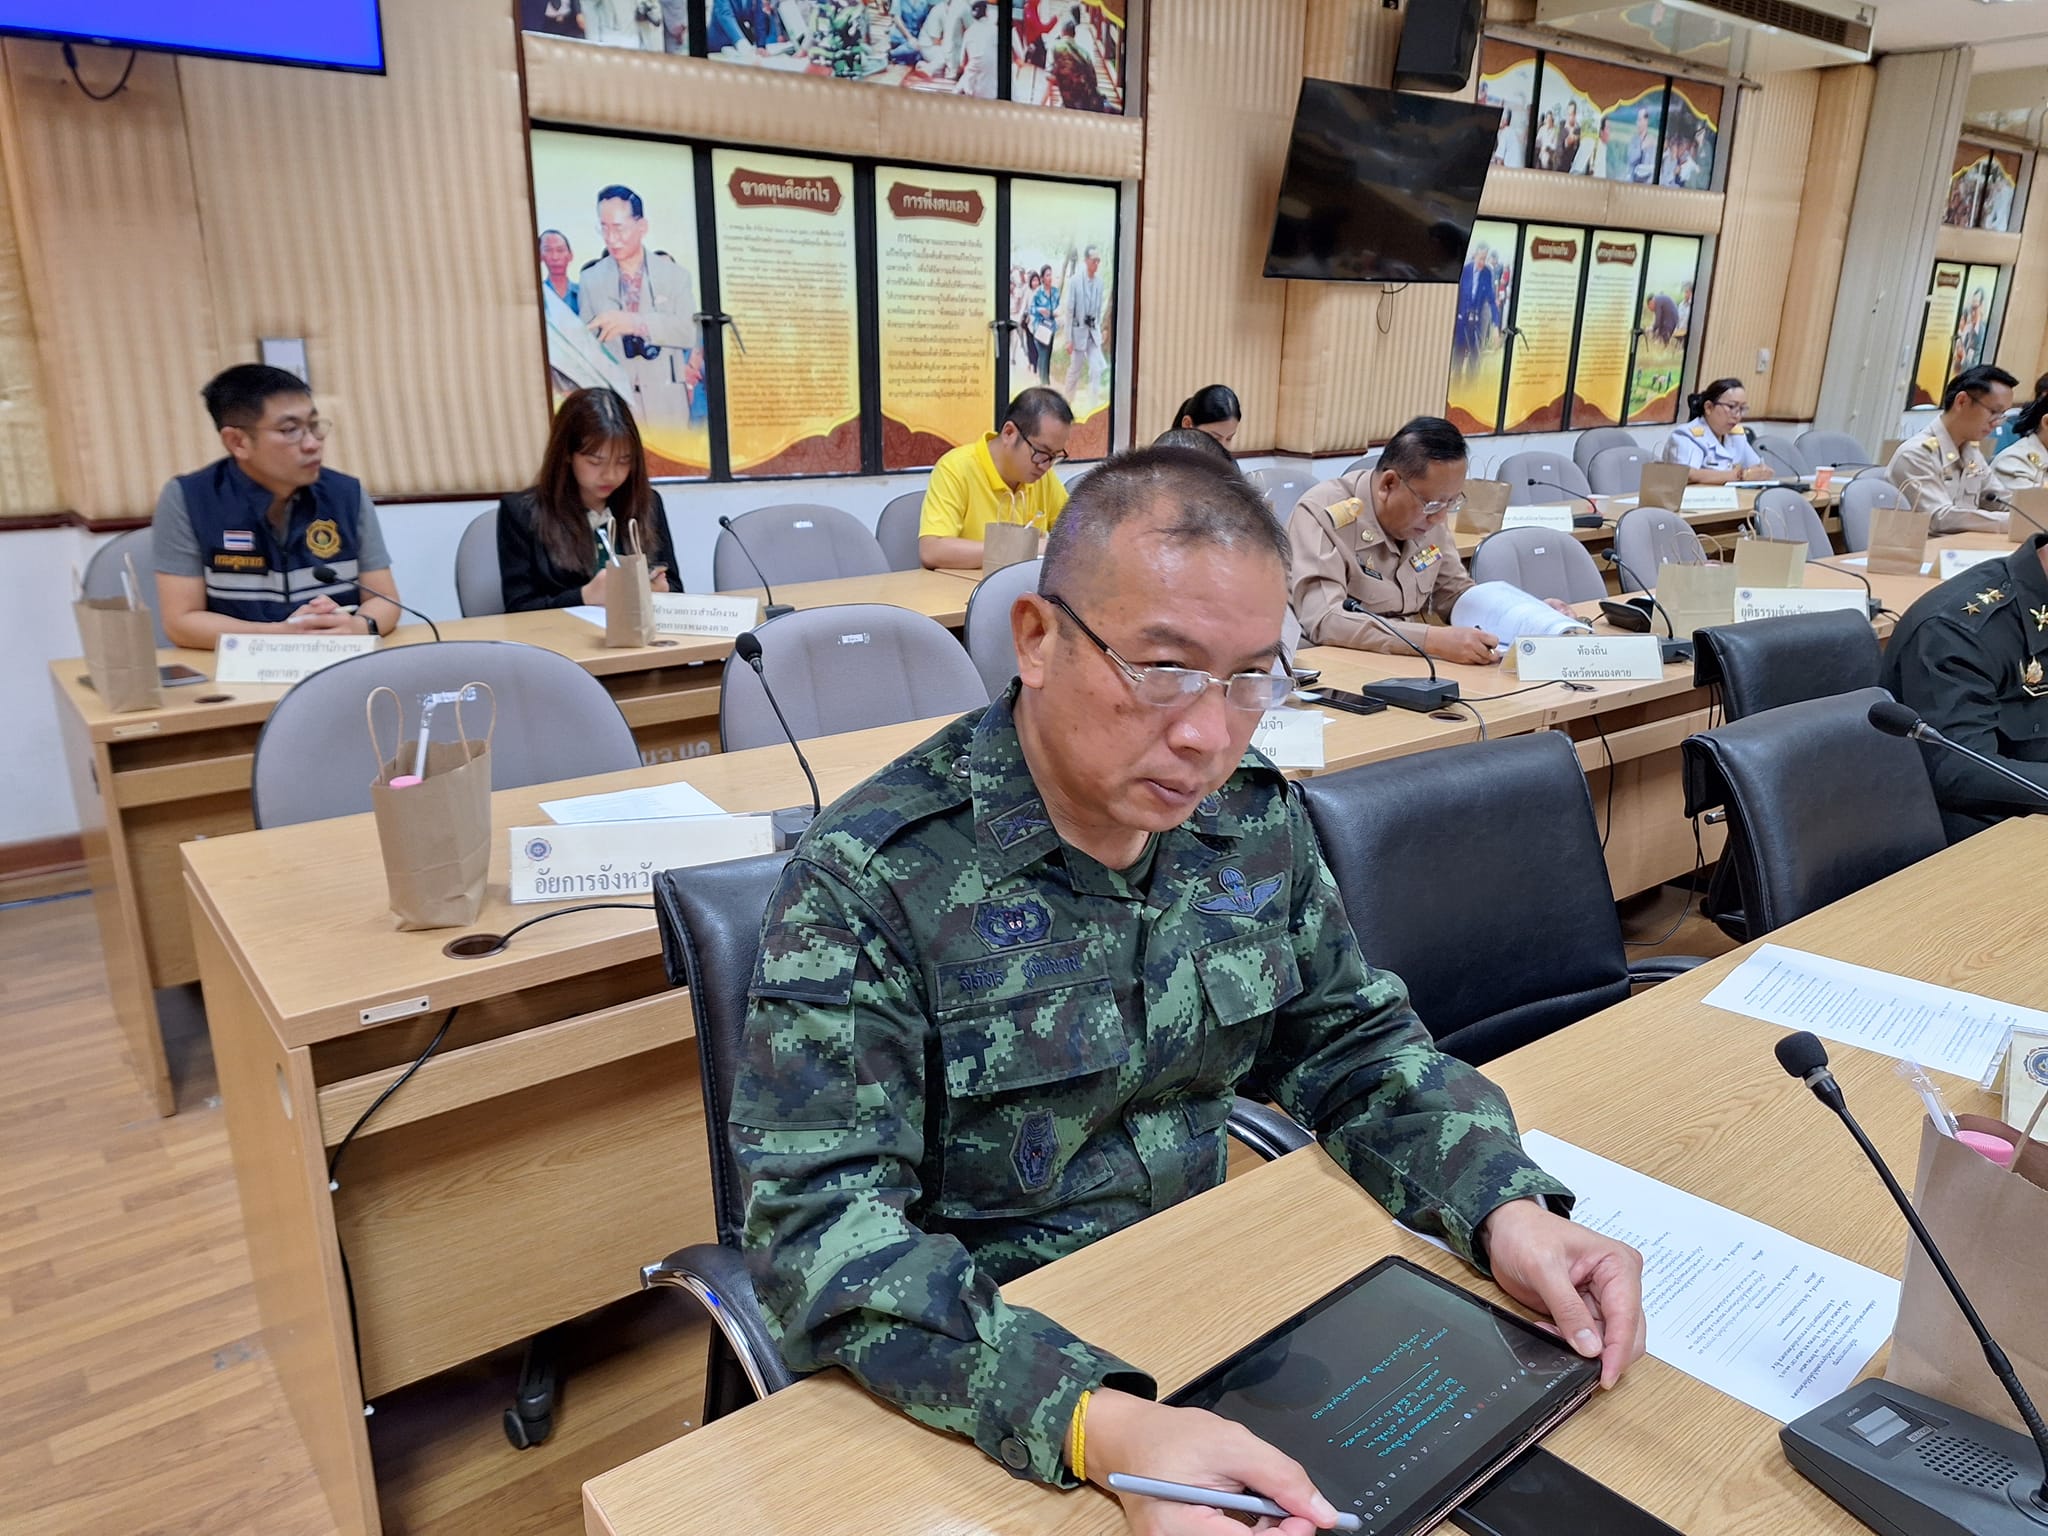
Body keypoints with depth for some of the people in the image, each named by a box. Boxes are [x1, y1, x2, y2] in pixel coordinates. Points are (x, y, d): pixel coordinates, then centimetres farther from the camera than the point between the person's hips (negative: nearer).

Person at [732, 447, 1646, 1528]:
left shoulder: (1254, 820, -3)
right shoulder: (867, 881, -21)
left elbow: (1354, 1043, 5)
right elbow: (824, 1224, -25)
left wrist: (1508, 1209, -12)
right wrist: (1101, 1427, -37)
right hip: (972, 1375, -3)